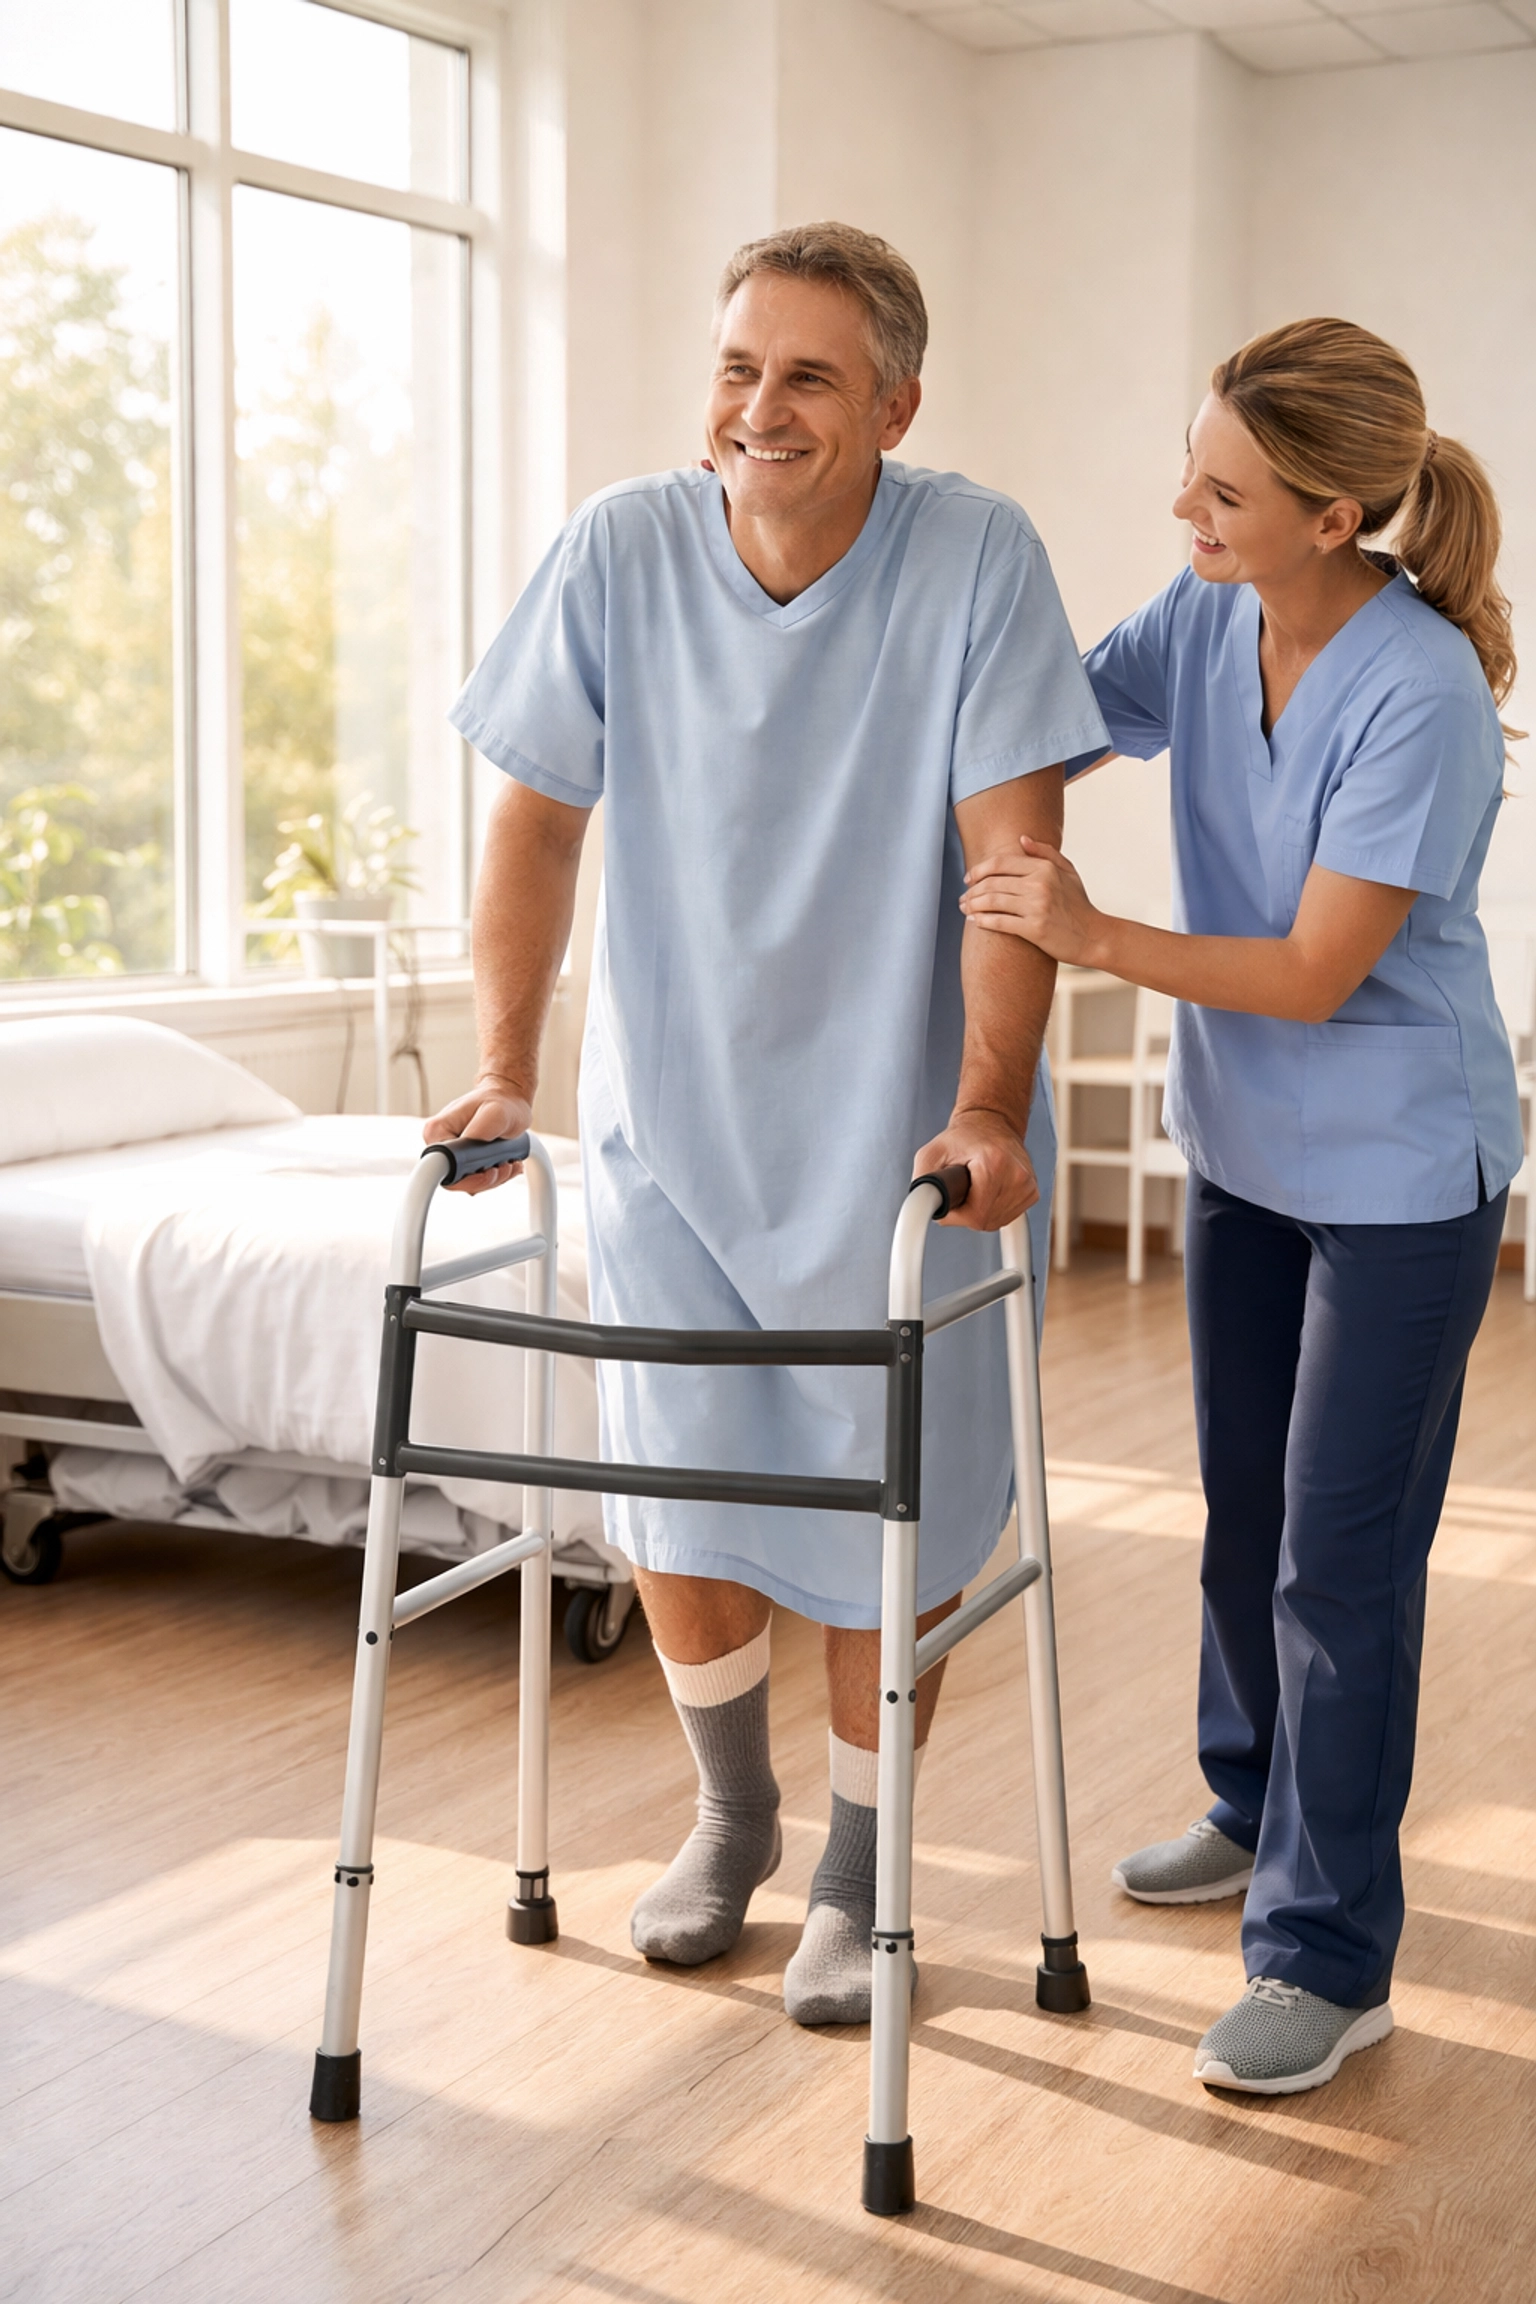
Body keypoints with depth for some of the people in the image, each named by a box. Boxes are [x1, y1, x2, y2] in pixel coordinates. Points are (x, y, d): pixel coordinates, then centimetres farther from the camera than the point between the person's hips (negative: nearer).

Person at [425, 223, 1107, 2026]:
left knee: (885, 1517, 5)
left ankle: (854, 1876, 27)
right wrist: (505, 1067, -12)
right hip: (666, 1119, 2)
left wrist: (987, 1107, -26)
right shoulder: (622, 548, -9)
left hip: (891, 1135, -2)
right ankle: (731, 1817, 37)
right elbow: (537, 819, -4)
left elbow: (1012, 849, -17)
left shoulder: (976, 559, -14)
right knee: (674, 1495, 11)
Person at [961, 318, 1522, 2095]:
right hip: (1243, 1147, 7)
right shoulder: (1203, 623, -4)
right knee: (1245, 1513, 20)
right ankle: (1261, 1809, 41)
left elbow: (1316, 972, -24)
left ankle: (1327, 1957, 9)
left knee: (1341, 1552, -3)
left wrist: (1096, 938, -32)